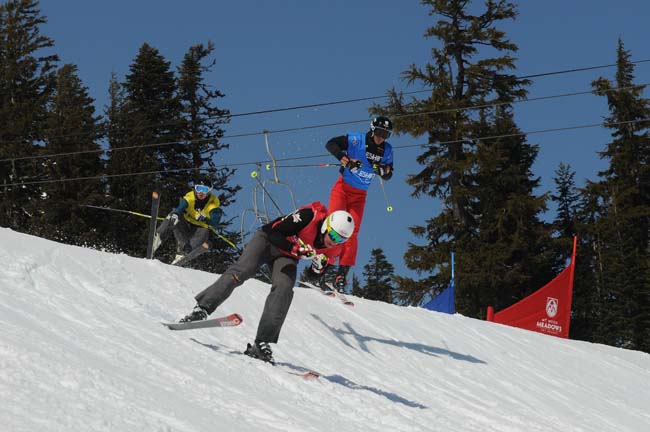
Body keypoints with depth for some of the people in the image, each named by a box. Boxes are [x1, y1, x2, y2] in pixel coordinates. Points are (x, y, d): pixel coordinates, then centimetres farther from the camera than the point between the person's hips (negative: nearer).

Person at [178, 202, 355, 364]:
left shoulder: (334, 249, -13)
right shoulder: (309, 216, -31)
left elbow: (315, 274, 3)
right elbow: (274, 232, -26)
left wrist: (318, 266, -21)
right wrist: (296, 248, -39)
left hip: (287, 257, 4)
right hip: (268, 241, -4)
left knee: (284, 289, -22)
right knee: (242, 270, -25)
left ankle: (262, 344, -24)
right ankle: (202, 308, -22)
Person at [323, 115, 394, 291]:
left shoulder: (386, 150, 0)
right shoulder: (356, 140, -12)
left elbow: (388, 176, 8)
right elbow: (330, 144, -15)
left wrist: (384, 170, -15)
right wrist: (345, 159, -29)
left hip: (360, 195, 3)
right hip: (343, 188, -3)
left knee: (352, 231, -6)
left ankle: (342, 272, -8)